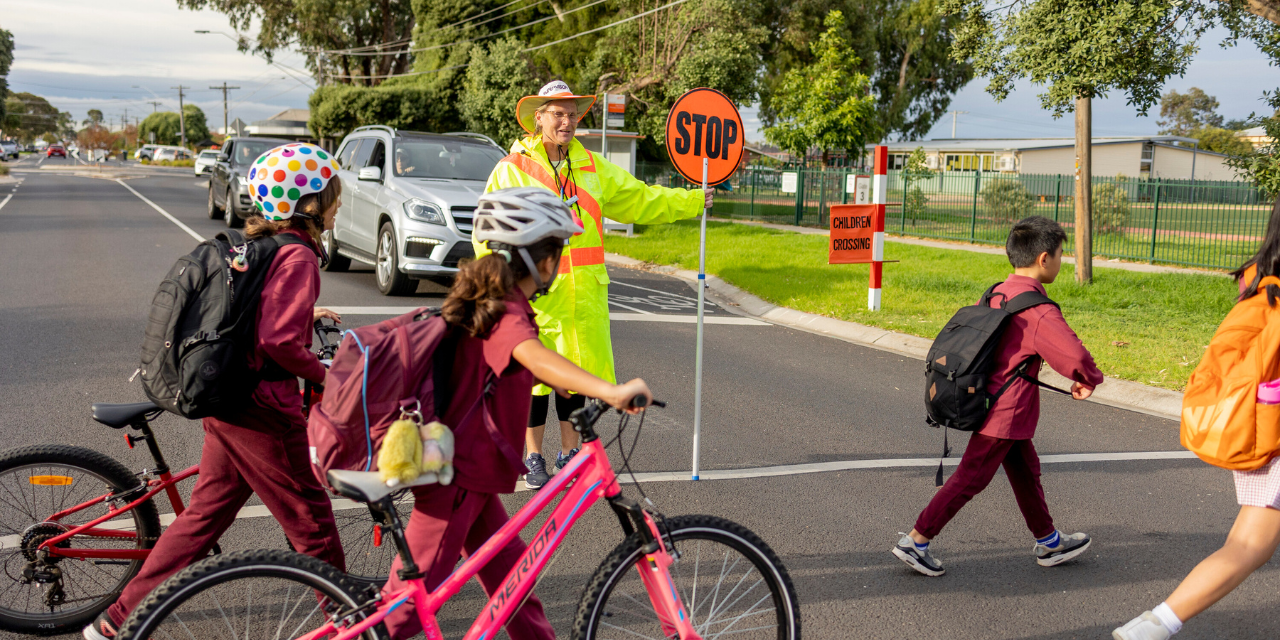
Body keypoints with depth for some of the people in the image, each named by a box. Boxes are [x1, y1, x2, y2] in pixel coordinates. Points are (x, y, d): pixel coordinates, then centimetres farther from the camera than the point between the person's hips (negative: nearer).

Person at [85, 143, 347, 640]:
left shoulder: (254, 245, 12)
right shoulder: (297, 256, -17)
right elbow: (280, 342, -25)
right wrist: (322, 373, -11)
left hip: (226, 403, 9)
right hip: (263, 411, -9)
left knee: (204, 515, 16)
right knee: (311, 521, 6)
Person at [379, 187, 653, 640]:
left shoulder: (487, 302, 9)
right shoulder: (507, 316, -22)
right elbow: (532, 356, -45)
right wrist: (608, 391, -58)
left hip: (466, 469, 10)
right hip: (458, 475, -10)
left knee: (509, 566, 19)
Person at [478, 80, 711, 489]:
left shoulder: (591, 166, 10)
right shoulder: (512, 169, -3)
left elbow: (639, 199, 17)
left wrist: (694, 201, 14)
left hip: (584, 292, 4)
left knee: (576, 369, 10)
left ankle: (569, 451, 26)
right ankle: (534, 456, 19)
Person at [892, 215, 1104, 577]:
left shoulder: (997, 294, 5)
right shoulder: (1039, 312, -21)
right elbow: (1074, 356, -28)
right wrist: (1089, 380, -6)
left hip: (989, 398, 9)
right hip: (1006, 411, -9)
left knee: (1025, 471, 20)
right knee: (970, 479, 0)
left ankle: (1048, 542, 34)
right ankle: (916, 541, 6)